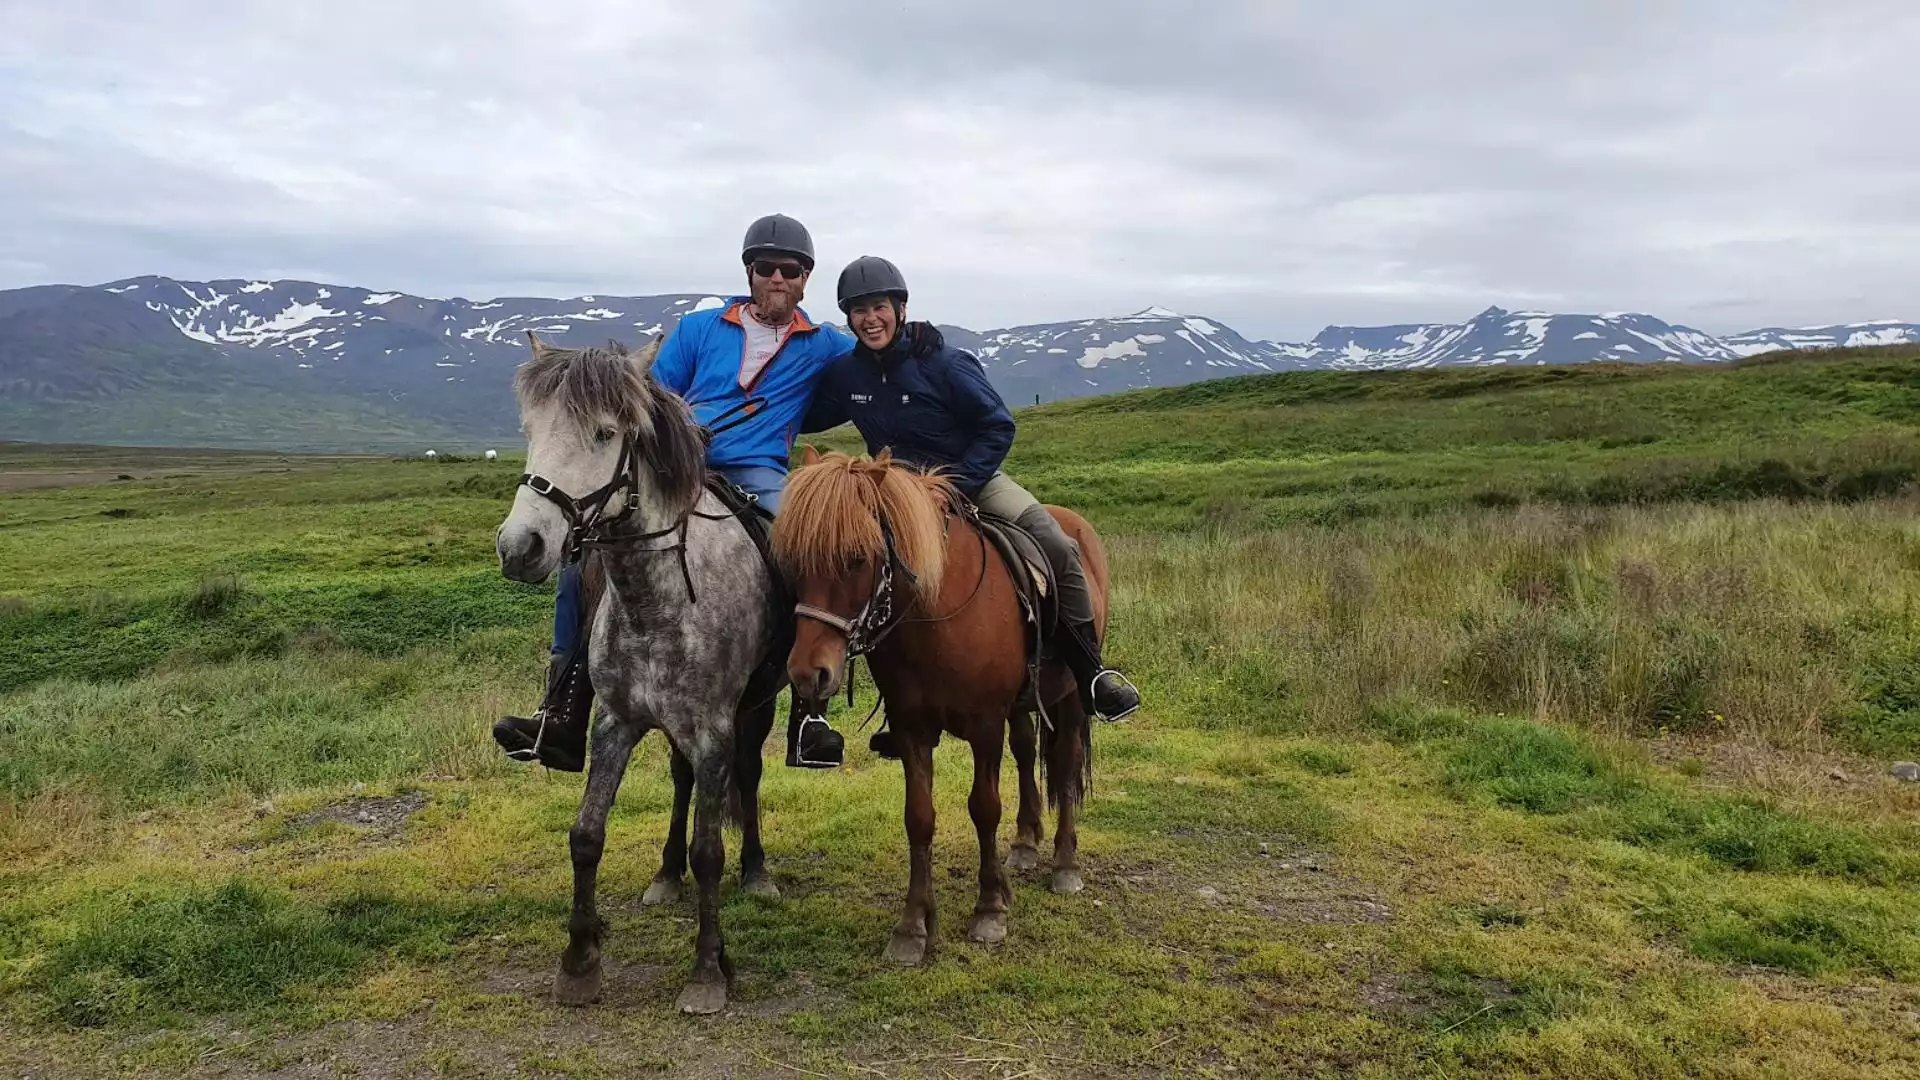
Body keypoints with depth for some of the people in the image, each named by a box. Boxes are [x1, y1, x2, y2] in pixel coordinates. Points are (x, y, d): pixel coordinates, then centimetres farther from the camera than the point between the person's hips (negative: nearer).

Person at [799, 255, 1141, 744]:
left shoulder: (945, 363, -16)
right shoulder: (845, 373, -4)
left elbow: (998, 428, -13)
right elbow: (805, 417, 13)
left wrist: (955, 486, -21)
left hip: (971, 477, -3)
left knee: (1057, 547, -20)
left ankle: (1091, 673, -7)